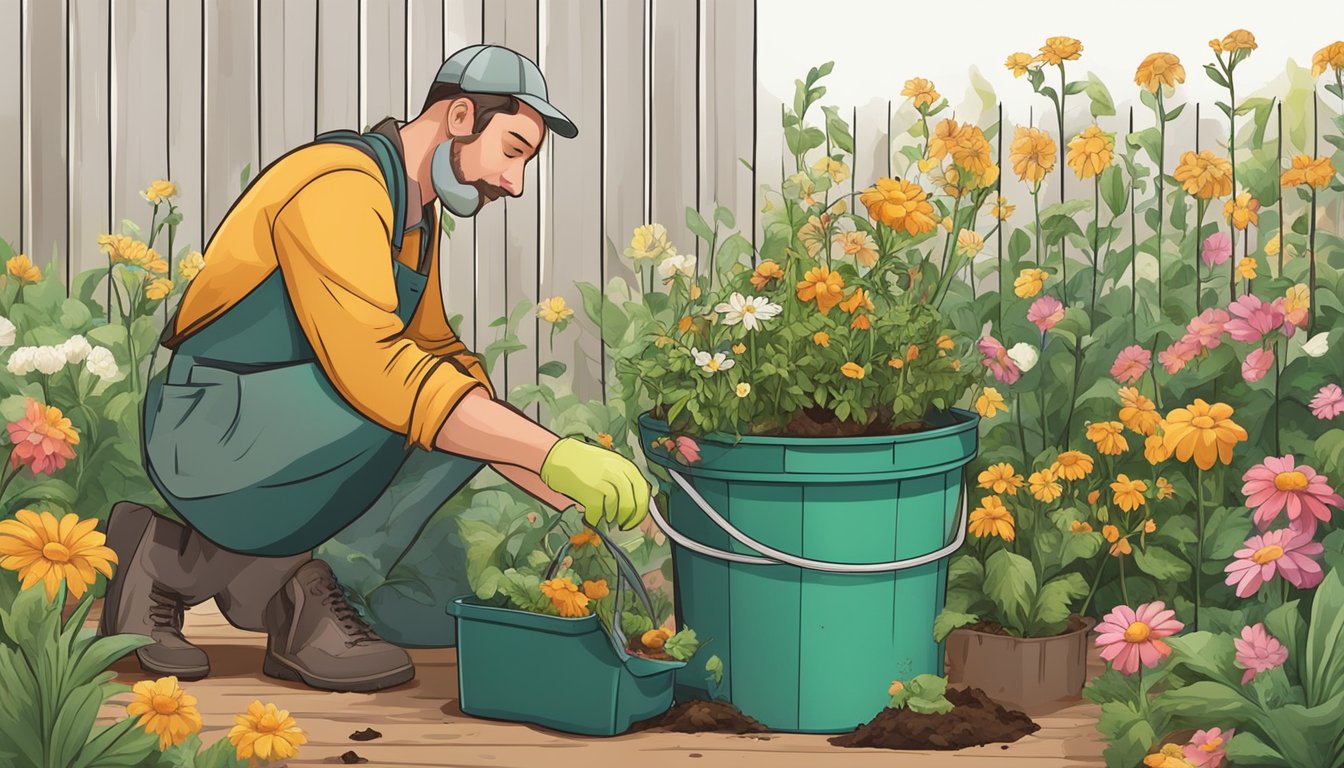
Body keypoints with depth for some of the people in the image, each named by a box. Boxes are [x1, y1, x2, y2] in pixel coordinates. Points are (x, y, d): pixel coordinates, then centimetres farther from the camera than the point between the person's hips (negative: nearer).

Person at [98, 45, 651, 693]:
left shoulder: (420, 215, 13)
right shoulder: (341, 185, -19)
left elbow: (441, 356, 18)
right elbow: (372, 366, -33)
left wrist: (574, 495, 7)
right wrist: (555, 455, -36)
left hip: (287, 440, 10)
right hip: (211, 435, -10)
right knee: (400, 401, -32)